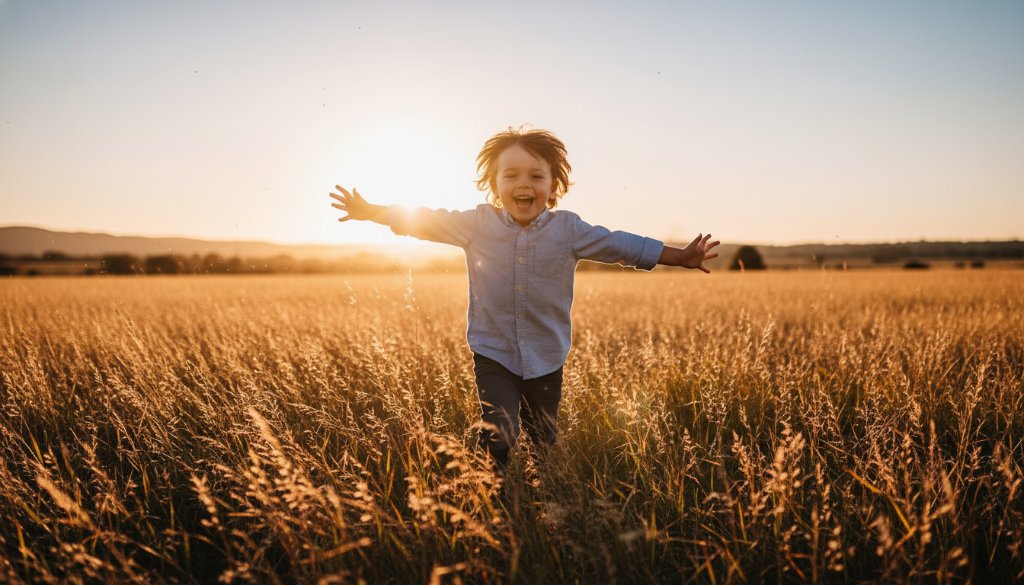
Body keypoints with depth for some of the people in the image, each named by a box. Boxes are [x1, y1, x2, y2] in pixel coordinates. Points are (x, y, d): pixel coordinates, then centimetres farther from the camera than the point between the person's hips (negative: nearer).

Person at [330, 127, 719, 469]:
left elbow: (621, 245, 0)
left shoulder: (568, 229, -4)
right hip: (493, 355, -1)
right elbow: (427, 222, 2)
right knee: (498, 437, -15)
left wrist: (681, 257, 1)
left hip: (547, 360, 2)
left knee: (544, 445, 14)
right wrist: (372, 212, -1)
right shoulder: (478, 223, -5)